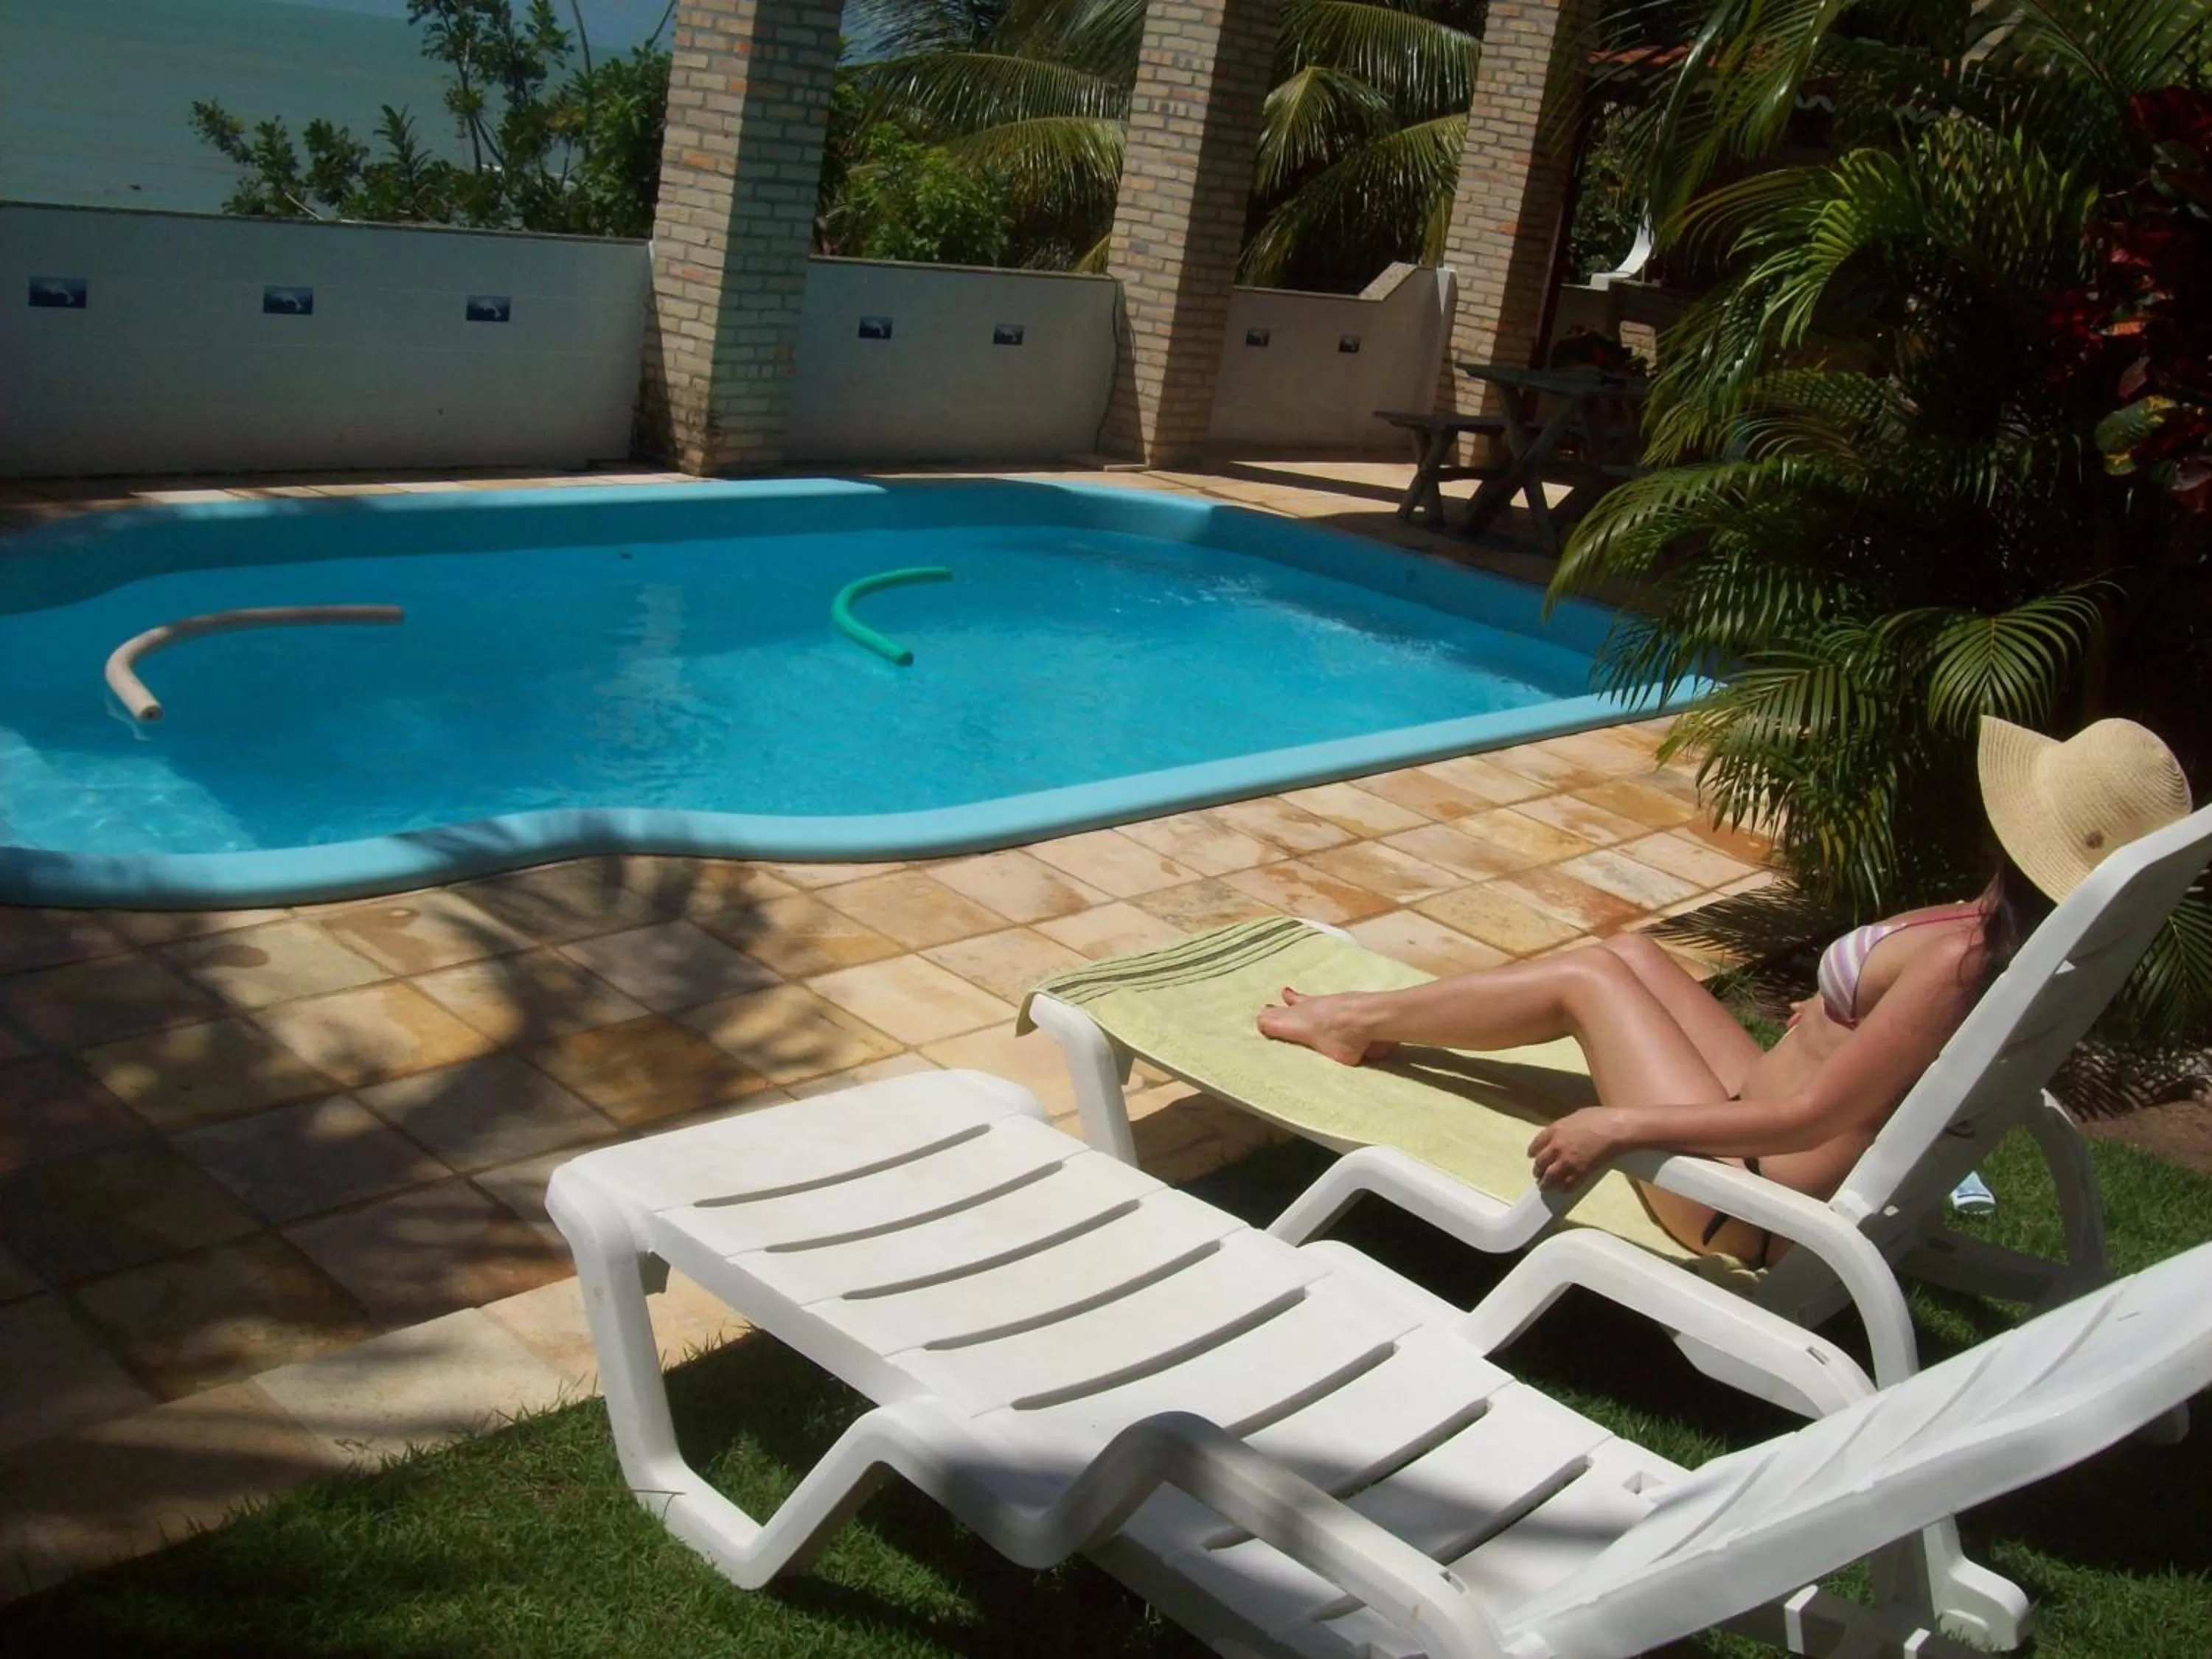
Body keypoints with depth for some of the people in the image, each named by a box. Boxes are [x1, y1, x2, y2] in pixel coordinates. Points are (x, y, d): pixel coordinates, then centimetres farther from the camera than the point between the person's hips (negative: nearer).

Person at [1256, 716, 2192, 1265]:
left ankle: (1359, 1020, 23)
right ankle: (1368, 1022, 27)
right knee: (1631, 954, 15)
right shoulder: (2032, 940, -6)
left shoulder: (1961, 959, -31)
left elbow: (1811, 1118, -29)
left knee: (1591, 976, 2)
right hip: (1787, 1172, 9)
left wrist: (1621, 1124, -26)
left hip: (1752, 1200, -9)